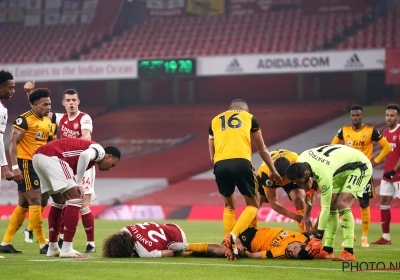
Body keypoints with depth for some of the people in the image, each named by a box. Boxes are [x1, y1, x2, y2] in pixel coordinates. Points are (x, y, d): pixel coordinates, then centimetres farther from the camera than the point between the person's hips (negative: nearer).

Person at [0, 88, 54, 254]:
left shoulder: (48, 122, 13)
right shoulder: (24, 120, -12)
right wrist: (15, 167, -23)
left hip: (40, 166, 9)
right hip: (26, 165, -9)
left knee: (23, 204, 11)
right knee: (35, 202, -9)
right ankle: (43, 245, -6)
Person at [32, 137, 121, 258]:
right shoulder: (99, 150, 5)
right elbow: (85, 155, -19)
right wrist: (79, 184, -11)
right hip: (51, 157, -10)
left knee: (59, 201, 24)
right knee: (75, 198, -5)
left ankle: (53, 248, 28)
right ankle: (66, 249, -8)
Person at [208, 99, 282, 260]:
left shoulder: (215, 121, 28)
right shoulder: (249, 118, 24)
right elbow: (262, 149, 31)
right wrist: (273, 170, 42)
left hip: (220, 164, 2)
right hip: (241, 162, -2)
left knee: (229, 206, 23)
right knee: (252, 205, 14)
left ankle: (232, 248, 14)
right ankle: (233, 236, -10)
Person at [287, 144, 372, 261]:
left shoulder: (323, 175, -39)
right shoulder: (301, 160, -17)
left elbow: (325, 209, -32)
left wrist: (318, 237, -29)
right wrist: (307, 213, 3)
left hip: (360, 167, -9)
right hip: (342, 168, 9)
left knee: (342, 204, -23)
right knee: (331, 206, -2)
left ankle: (349, 252, -25)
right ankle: (328, 250, 0)